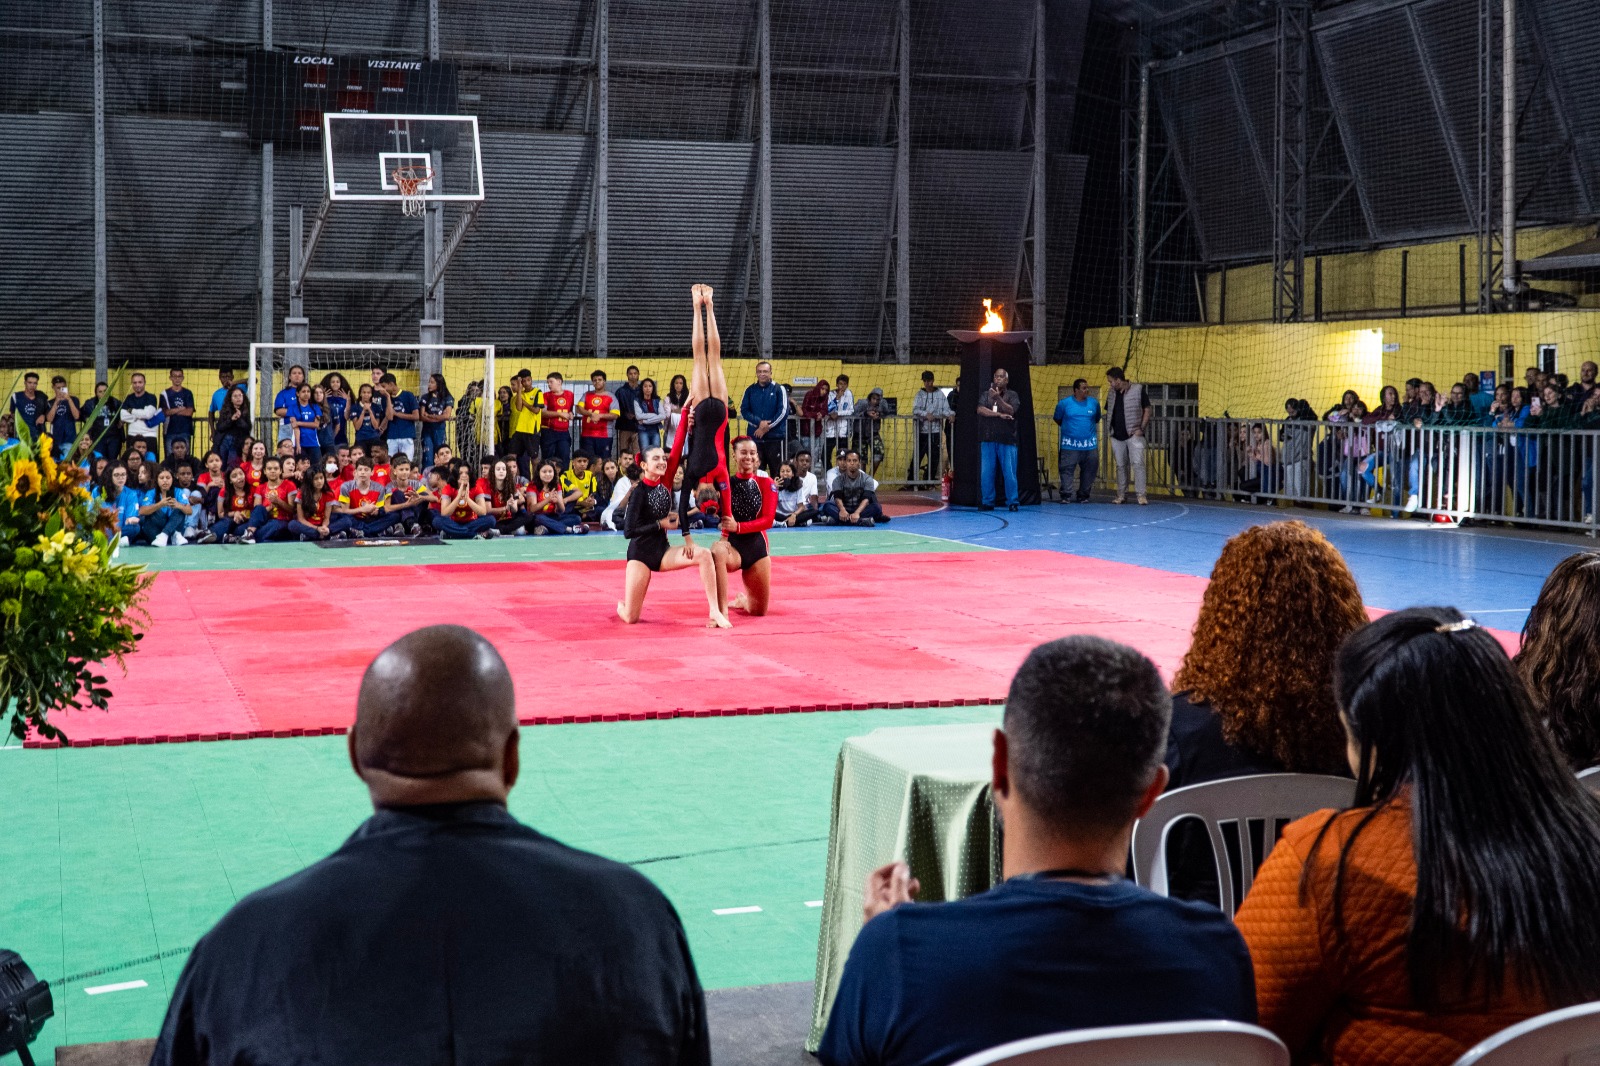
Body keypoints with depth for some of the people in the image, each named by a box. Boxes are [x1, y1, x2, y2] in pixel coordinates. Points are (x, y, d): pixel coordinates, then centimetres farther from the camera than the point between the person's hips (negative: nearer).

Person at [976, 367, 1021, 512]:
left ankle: (1012, 502, 2)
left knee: (1009, 473, -4)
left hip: (1007, 440, -2)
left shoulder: (1012, 395, 6)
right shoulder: (986, 395, 12)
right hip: (988, 440, 2)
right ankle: (988, 502, 10)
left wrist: (998, 398, -24)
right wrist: (999, 415, -13)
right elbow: (980, 410, -5)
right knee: (986, 473, 2)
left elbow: (1010, 410, -11)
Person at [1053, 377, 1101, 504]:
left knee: (1089, 471, 5)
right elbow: (1057, 419, 13)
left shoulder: (1094, 402, 4)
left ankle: (1083, 496, 15)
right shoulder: (1064, 403, -3)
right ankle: (1066, 496, -1)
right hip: (1070, 445, -2)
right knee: (1067, 470, -5)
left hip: (1090, 444, 2)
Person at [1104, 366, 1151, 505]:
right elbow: (1108, 413, 20)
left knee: (1137, 463, -12)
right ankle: (1121, 495, 14)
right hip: (1117, 436, 5)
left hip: (1134, 435, -5)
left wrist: (1141, 428, -10)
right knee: (1121, 466, 9)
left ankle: (1141, 495, -12)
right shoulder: (1112, 394, 10)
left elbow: (1148, 410, -4)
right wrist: (1110, 428, 9)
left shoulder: (1138, 390, -6)